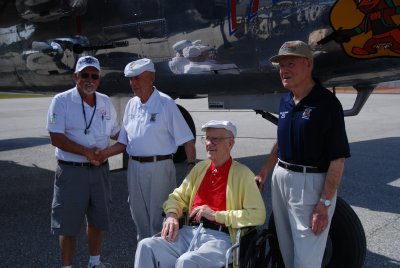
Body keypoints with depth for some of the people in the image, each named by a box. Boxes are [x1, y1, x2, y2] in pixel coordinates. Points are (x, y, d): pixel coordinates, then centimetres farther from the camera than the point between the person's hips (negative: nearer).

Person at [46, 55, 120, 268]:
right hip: (71, 171, -5)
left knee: (97, 219, 17)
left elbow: (115, 132, 18)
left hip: (99, 170, 5)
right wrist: (86, 152, -20)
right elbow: (56, 139, -14)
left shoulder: (106, 102, 7)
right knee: (68, 224, 3)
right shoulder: (62, 101, -8)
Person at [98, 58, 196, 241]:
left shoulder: (165, 104, -8)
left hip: (159, 167, -6)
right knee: (139, 216, 16)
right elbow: (124, 142, 15)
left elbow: (187, 139, -10)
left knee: (159, 219, 0)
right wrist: (103, 154, 0)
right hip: (134, 167, 6)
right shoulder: (131, 104, 10)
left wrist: (191, 166, -20)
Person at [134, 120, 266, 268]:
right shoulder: (200, 167, 16)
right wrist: (172, 215, -1)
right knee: (146, 246, -16)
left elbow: (258, 215, -9)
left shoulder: (242, 174, -2)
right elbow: (177, 197, 22)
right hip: (190, 233, 6)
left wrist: (216, 215, -13)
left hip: (220, 238, -5)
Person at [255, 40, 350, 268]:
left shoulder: (326, 102, -16)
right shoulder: (285, 101, 8)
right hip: (280, 179, 8)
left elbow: (338, 159, -18)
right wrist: (264, 172, 20)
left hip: (311, 183, -7)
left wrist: (324, 204, -21)